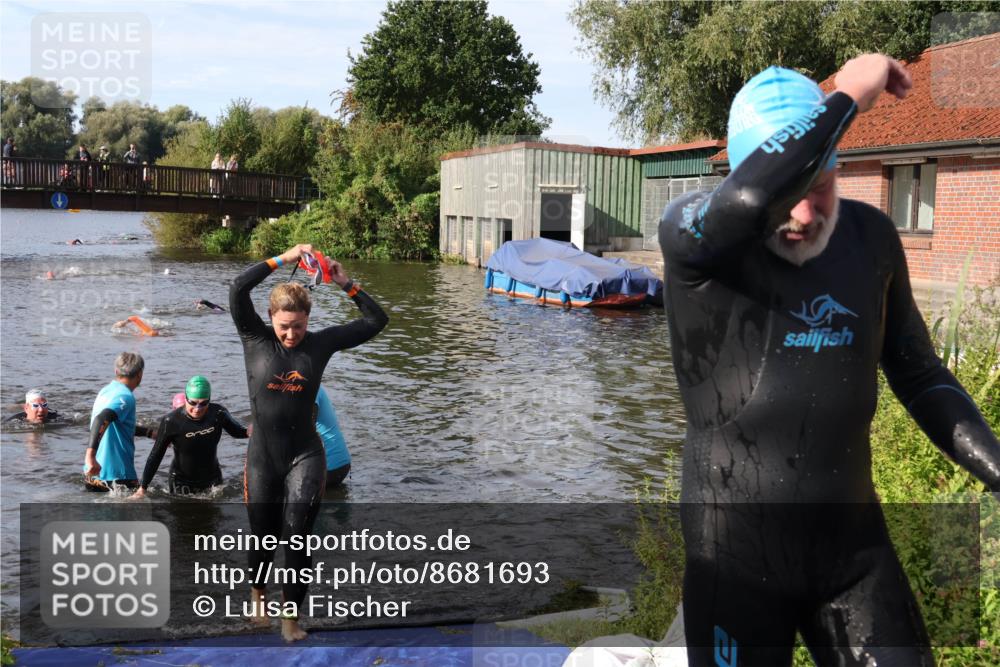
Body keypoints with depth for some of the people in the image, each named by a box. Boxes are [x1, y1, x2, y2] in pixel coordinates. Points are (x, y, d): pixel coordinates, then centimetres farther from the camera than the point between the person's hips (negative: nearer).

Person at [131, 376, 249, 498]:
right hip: (182, 483, -3)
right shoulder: (171, 421, -22)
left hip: (212, 479, 3)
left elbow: (236, 431, 4)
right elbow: (156, 456, -13)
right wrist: (142, 488, -13)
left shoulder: (218, 413, -15)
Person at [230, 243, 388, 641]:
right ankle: (258, 591, 44)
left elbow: (376, 321, 2)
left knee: (297, 537, -13)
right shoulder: (255, 339, -4)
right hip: (262, 457, 1)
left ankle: (291, 614, 2)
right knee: (263, 536, 15)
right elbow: (238, 290, -18)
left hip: (305, 456, 0)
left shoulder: (320, 342, -2)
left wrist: (347, 285, -6)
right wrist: (283, 259, -19)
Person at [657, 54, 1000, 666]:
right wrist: (848, 95, -23)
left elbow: (919, 375, 10)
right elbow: (752, 197, -38)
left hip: (856, 541, 4)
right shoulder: (692, 229, -13)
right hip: (738, 551, -4)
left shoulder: (870, 236, 2)